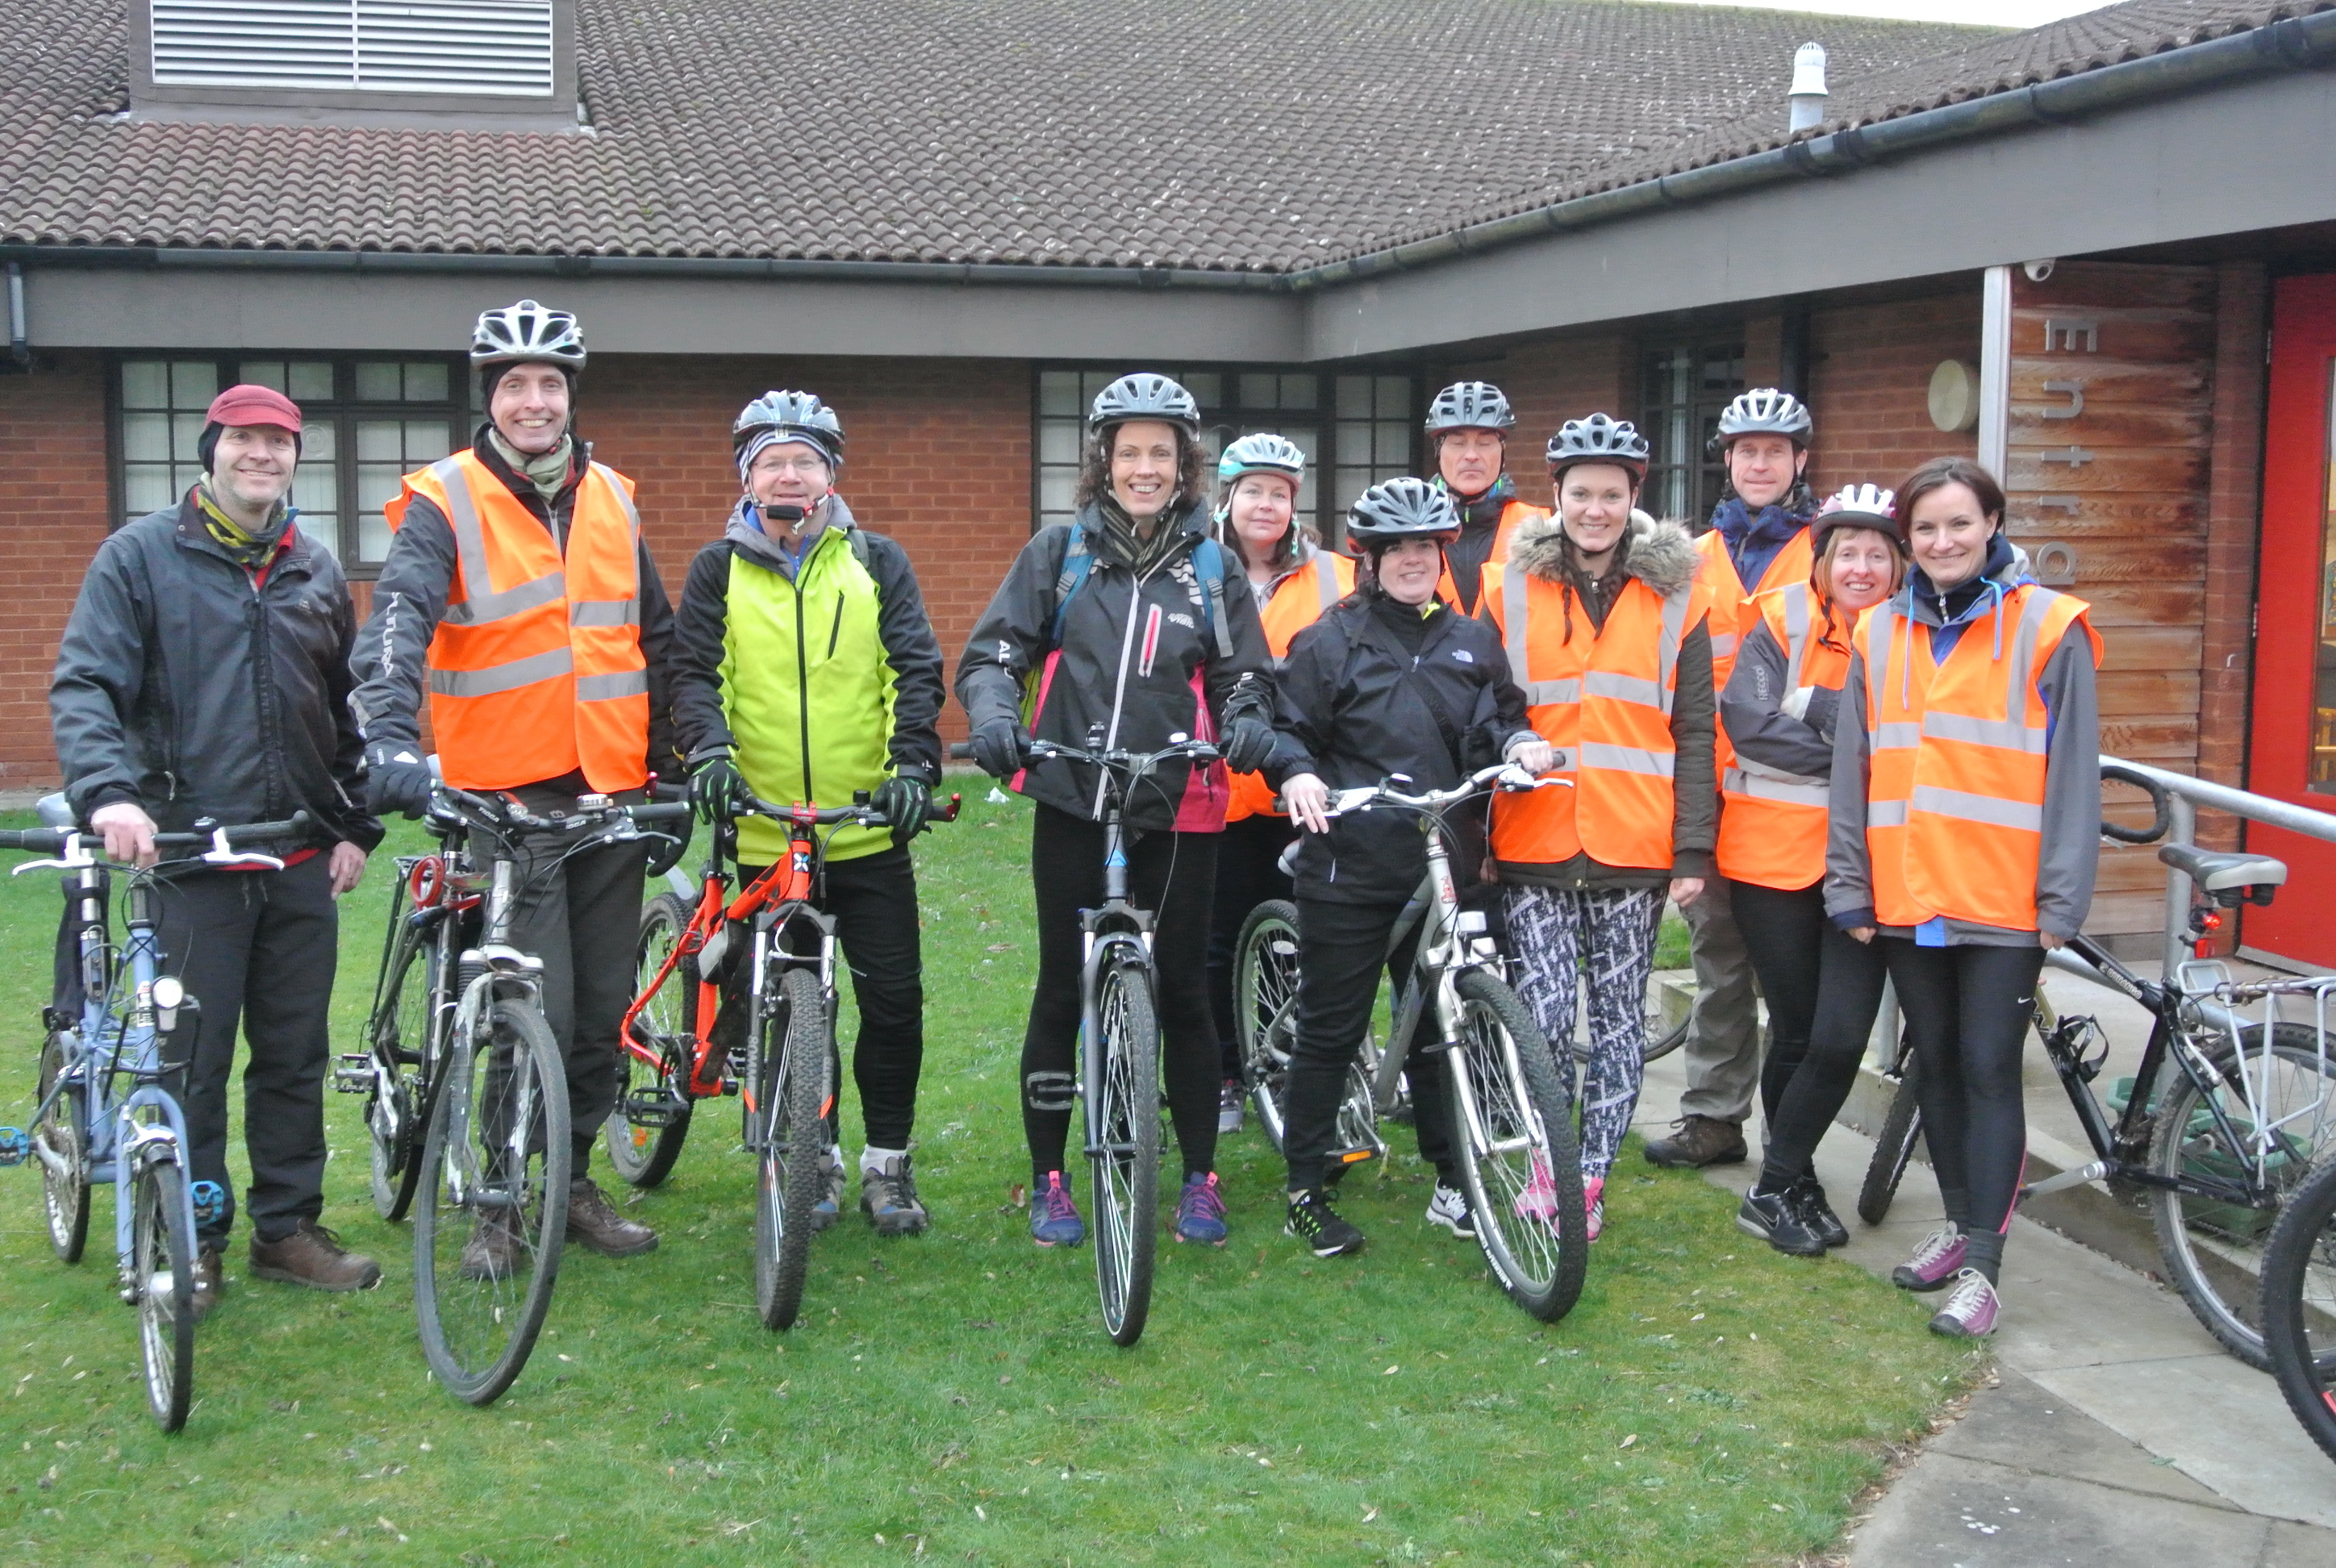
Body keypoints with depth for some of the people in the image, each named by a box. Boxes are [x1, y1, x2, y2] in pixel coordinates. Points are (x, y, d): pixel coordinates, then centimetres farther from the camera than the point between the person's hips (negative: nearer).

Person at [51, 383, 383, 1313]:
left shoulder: (317, 572, 14)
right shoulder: (142, 555, -1)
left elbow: (347, 710, 20)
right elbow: (82, 685, -9)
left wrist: (355, 825, 12)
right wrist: (109, 792, -26)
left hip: (302, 860, 4)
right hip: (191, 855, -4)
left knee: (296, 1054, 9)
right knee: (193, 1059, 1)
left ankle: (287, 1226, 21)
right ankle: (194, 1240, 14)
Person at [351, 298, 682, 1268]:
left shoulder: (611, 499, 12)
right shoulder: (445, 505, -4)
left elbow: (656, 641, 19)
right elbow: (397, 626, -19)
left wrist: (669, 770, 16)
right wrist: (389, 741, -36)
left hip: (611, 795, 5)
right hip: (506, 798, -5)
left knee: (604, 1009, 10)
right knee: (537, 1014, -8)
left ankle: (573, 1183, 26)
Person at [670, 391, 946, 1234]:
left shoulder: (876, 563, 7)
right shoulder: (719, 570, 6)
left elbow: (915, 670, 0)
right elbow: (696, 673, -2)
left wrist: (913, 764, -16)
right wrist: (709, 751, -22)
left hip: (870, 827, 0)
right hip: (764, 835, 0)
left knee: (894, 1001, 2)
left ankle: (888, 1163, 17)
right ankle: (815, 1156, 24)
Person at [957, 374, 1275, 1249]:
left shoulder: (1210, 568, 7)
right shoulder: (1060, 552, 3)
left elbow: (1242, 675, 8)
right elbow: (994, 651, 1)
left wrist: (1248, 723, -15)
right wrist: (993, 714, -20)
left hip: (1178, 813, 1)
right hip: (1072, 805, -1)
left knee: (1185, 993, 7)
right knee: (1061, 991, 6)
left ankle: (1200, 1179, 20)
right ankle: (1048, 1179, 19)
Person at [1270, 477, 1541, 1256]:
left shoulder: (1472, 642, 12)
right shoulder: (1330, 641, 0)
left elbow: (1496, 720, 20)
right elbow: (1287, 728, 0)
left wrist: (1517, 742, -2)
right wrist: (1297, 773, -20)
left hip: (1442, 866, 4)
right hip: (1349, 864, -4)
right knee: (1330, 1029, 3)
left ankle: (1453, 1184, 23)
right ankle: (1306, 1192, 14)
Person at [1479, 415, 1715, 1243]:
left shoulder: (1676, 597, 5)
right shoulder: (1510, 589, 5)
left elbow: (1694, 733, 5)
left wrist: (1693, 851, 0)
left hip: (1634, 849, 1)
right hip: (1534, 845, 0)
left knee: (1620, 1019, 6)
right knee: (1543, 1017, -6)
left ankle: (1590, 1178, 19)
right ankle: (1541, 1168, 12)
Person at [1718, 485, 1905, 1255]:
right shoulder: (1780, 623, -2)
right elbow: (1750, 724, -14)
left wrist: (1813, 708, -16)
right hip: (1774, 853, -1)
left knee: (1842, 1037, -9)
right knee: (1795, 1031, 5)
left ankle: (1777, 1187, 9)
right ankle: (1789, 1186, 24)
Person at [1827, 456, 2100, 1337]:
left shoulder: (2048, 629, -3)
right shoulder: (1879, 635, 8)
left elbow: (2074, 774, -5)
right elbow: (1853, 769, 10)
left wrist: (2062, 901, -9)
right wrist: (1849, 886, 6)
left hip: (2005, 901, -4)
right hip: (1908, 899, 4)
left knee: (1989, 1070, -4)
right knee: (1936, 1064, 13)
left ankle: (1982, 1265, 1)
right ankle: (1959, 1223, 28)